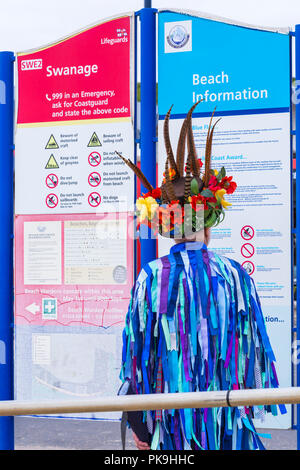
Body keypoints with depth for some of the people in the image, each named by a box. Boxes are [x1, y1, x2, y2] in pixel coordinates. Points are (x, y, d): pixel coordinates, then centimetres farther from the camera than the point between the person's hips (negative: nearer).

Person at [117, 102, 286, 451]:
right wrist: (254, 404, 13)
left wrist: (137, 422, 4)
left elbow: (138, 347, -6)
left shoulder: (151, 277, -9)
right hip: (225, 407, 1)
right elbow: (253, 344, 0)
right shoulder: (235, 276, -5)